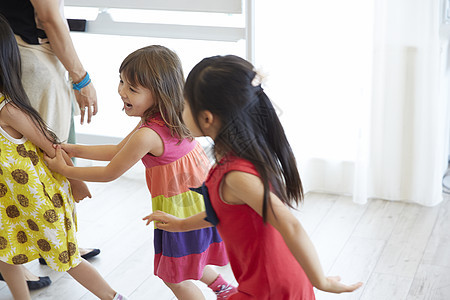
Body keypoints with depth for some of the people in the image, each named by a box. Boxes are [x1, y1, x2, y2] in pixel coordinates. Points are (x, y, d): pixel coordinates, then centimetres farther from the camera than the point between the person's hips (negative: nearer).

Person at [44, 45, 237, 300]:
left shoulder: (147, 135, -31)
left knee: (173, 275, 10)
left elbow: (109, 173, -16)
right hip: (198, 195, 9)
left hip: (183, 206, -9)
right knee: (181, 259, 28)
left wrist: (64, 169, -4)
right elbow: (118, 150, 10)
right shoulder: (167, 117, -2)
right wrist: (75, 150, 9)